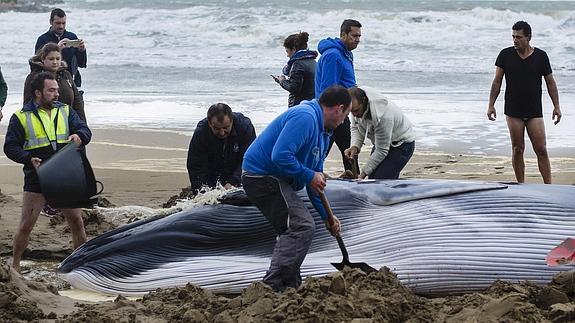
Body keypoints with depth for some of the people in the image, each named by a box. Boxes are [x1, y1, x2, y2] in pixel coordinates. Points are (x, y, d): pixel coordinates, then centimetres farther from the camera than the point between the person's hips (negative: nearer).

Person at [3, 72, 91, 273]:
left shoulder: (65, 111, 9)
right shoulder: (21, 117, -1)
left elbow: (85, 131, 1)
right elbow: (10, 147, -3)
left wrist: (79, 136, -24)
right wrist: (29, 159, -21)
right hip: (36, 181, -3)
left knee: (77, 222, 6)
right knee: (26, 225, -2)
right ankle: (15, 266, 12)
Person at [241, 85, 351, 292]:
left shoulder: (323, 133, 17)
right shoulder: (305, 117, -18)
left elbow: (316, 180, 22)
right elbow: (280, 156, -28)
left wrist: (327, 216, 19)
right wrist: (309, 176, -18)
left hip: (273, 180, 11)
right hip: (262, 176, -11)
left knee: (292, 231, 20)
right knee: (303, 226, -17)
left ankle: (291, 286, 28)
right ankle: (272, 286, -21)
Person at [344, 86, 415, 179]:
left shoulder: (382, 115, -39)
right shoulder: (356, 105, -17)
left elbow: (381, 151, -30)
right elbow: (356, 127, 1)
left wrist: (362, 175, -28)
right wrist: (355, 147, -20)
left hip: (401, 143, -8)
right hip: (380, 142, 8)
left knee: (380, 180, -22)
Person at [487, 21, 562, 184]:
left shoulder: (541, 56, 1)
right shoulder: (505, 55, 1)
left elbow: (550, 82, 7)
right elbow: (497, 81, 5)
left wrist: (556, 106, 2)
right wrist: (491, 105, 0)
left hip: (534, 112, 0)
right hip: (513, 112, 1)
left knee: (541, 150, -5)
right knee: (517, 149, 3)